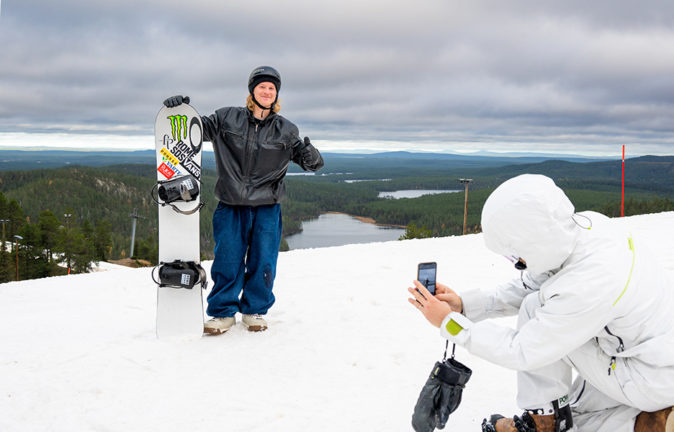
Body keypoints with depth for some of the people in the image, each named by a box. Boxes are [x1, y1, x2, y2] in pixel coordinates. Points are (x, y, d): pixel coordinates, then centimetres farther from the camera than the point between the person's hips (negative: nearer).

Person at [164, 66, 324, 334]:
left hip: (267, 208, 0)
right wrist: (182, 109, -6)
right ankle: (223, 312, 16)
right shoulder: (227, 118, 4)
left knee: (262, 262, 3)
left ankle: (255, 310, 22)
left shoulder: (286, 130, 6)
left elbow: (305, 158, 8)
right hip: (231, 205, 0)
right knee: (227, 260, 2)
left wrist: (311, 157, -16)